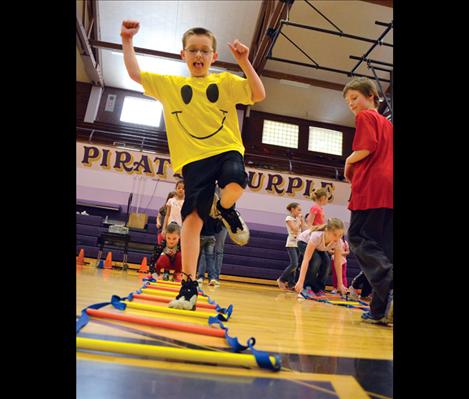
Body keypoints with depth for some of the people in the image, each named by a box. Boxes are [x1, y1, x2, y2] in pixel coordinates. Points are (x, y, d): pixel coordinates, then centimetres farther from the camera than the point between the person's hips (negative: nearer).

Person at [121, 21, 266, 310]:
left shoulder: (226, 81, 13)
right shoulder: (170, 84, 17)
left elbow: (259, 95, 2)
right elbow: (136, 74, 17)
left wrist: (244, 62, -6)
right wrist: (127, 40, 16)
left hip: (226, 149, 0)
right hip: (194, 158, 1)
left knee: (236, 181, -36)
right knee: (192, 216, -9)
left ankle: (226, 210, 2)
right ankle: (189, 285, 0)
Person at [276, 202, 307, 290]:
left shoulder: (298, 219, 16)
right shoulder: (289, 218, -6)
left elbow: (304, 229, 8)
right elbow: (295, 229, -19)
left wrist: (302, 219, 6)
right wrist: (298, 220, -8)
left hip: (298, 244, 7)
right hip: (291, 244, -7)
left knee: (294, 265, 4)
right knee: (294, 264, -17)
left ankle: (291, 283, 10)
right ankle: (281, 279, -1)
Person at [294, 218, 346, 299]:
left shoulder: (338, 242, -29)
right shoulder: (316, 236, -44)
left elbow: (338, 264, -18)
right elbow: (306, 259, -46)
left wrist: (340, 284, -17)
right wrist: (300, 281, -51)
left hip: (319, 247, 5)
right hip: (304, 242, -5)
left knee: (326, 262, -19)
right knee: (316, 261, -29)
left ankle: (318, 289, -2)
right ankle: (306, 288, -16)